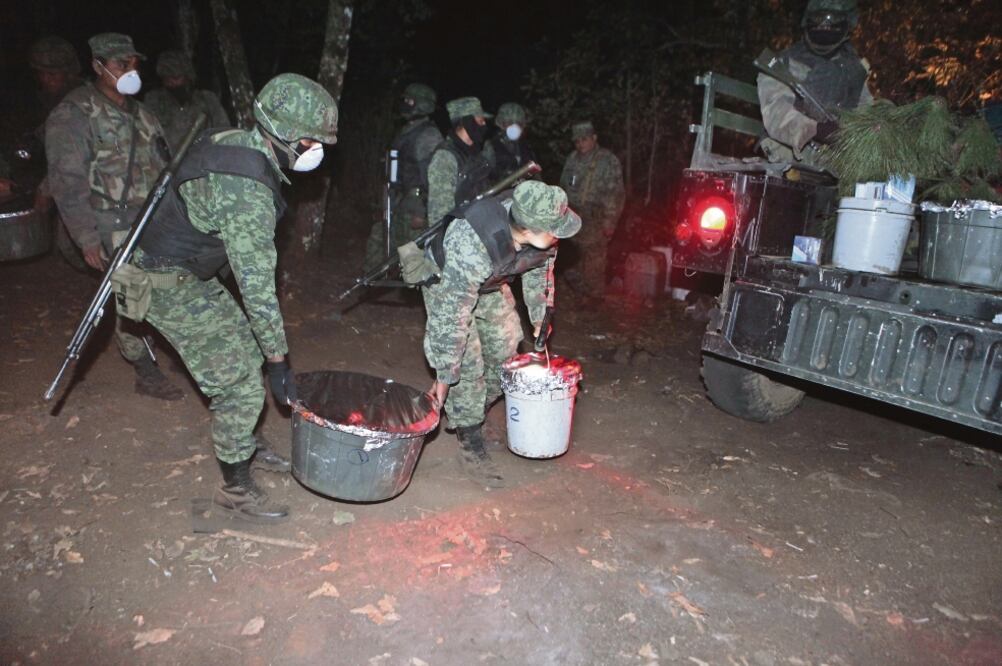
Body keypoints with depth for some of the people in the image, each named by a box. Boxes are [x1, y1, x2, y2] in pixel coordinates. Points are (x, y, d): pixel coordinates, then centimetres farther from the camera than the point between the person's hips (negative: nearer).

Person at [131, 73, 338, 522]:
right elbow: (256, 285, -28)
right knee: (239, 385, -6)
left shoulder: (237, 143, -2)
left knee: (247, 351, 18)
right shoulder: (249, 193, -31)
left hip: (191, 271, 10)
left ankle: (244, 446, 36)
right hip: (169, 284, -10)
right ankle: (236, 488, 12)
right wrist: (279, 361, -20)